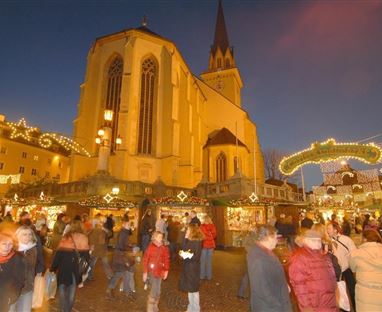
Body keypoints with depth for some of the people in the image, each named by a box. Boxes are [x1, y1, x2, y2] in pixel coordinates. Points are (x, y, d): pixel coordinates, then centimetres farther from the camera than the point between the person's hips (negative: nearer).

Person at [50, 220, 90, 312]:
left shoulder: (66, 237, -6)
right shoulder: (83, 238, -6)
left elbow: (59, 253, -6)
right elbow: (85, 254, -5)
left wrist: (53, 267, 3)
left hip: (64, 267, -1)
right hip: (76, 268, 1)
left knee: (62, 289, 15)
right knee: (72, 290, 19)